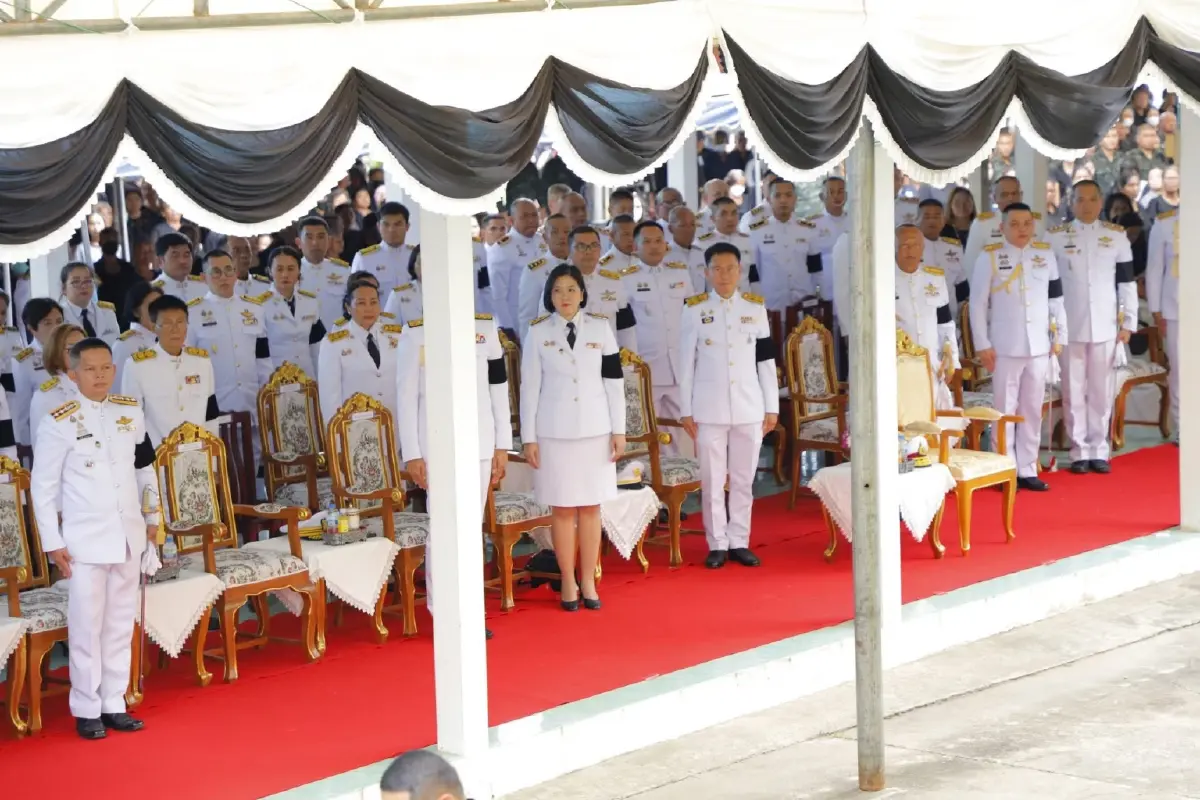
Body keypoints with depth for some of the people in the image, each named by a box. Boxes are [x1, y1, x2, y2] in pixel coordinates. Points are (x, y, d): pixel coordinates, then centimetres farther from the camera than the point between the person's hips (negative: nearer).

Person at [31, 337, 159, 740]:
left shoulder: (131, 412, 4)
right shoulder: (60, 422, -9)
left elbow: (146, 467, 17)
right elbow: (43, 486, -6)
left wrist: (152, 516, 17)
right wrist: (52, 542, -8)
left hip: (128, 536, 5)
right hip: (84, 540, -5)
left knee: (121, 624, 10)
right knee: (86, 626, -1)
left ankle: (114, 704, 18)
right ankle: (87, 710, 8)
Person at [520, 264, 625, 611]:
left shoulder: (600, 328, 3)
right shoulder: (538, 333, 0)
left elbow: (614, 380, 5)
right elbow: (530, 387, 0)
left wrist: (619, 430, 2)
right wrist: (529, 437, -3)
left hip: (595, 429, 1)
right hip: (554, 432, -1)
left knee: (590, 506, 5)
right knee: (562, 508, 2)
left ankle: (588, 581, 12)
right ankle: (568, 583, 9)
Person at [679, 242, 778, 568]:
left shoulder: (755, 307, 6)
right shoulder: (694, 308, 0)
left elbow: (766, 361, 8)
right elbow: (686, 363, 1)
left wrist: (772, 406, 5)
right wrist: (686, 410, -1)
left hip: (749, 407, 2)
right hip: (709, 408, -2)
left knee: (743, 479, 7)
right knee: (712, 480, 2)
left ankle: (739, 542, 15)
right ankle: (717, 544, 10)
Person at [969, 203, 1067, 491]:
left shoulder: (1046, 254, 7)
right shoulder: (990, 256, -4)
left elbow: (1056, 298, 14)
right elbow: (978, 303, -3)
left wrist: (1059, 335, 10)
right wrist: (982, 345, -7)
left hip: (1039, 346, 4)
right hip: (1005, 346, -4)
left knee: (1033, 410, 8)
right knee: (1005, 409, 0)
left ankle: (1027, 470, 16)